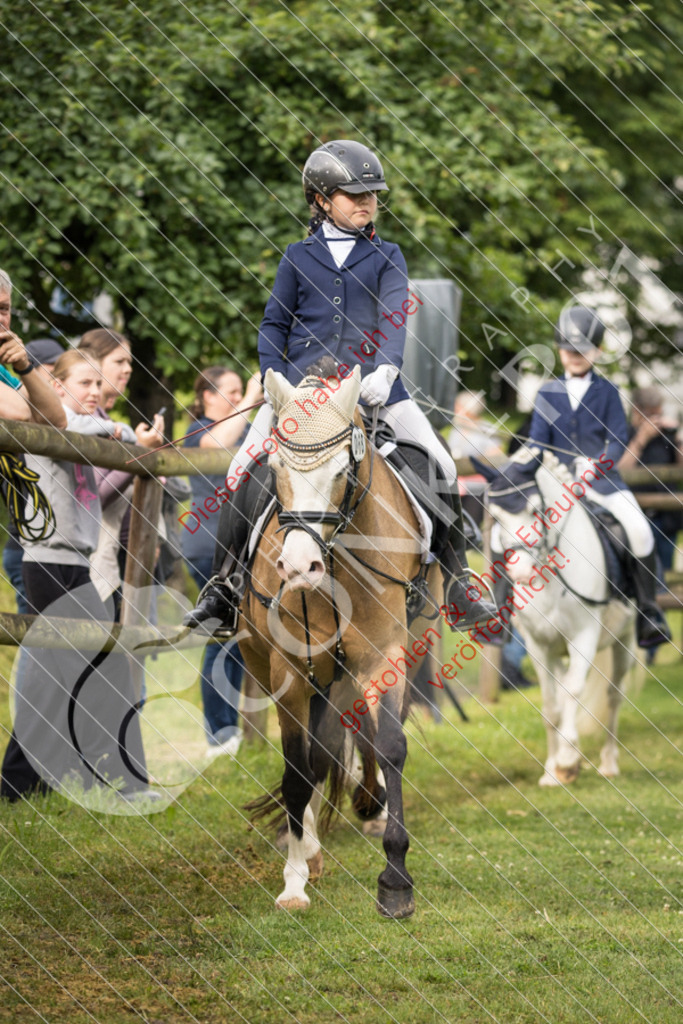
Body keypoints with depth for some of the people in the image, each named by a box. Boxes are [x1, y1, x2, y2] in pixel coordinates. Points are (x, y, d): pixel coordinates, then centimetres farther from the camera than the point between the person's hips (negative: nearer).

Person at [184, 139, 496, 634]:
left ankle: (456, 582, -2)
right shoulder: (299, 257, 10)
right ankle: (222, 584, 1)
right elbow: (275, 323, 12)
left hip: (370, 382, 0)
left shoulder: (386, 257, 9)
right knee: (243, 469, -9)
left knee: (441, 465, -11)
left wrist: (387, 369, -23)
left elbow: (394, 316, -5)